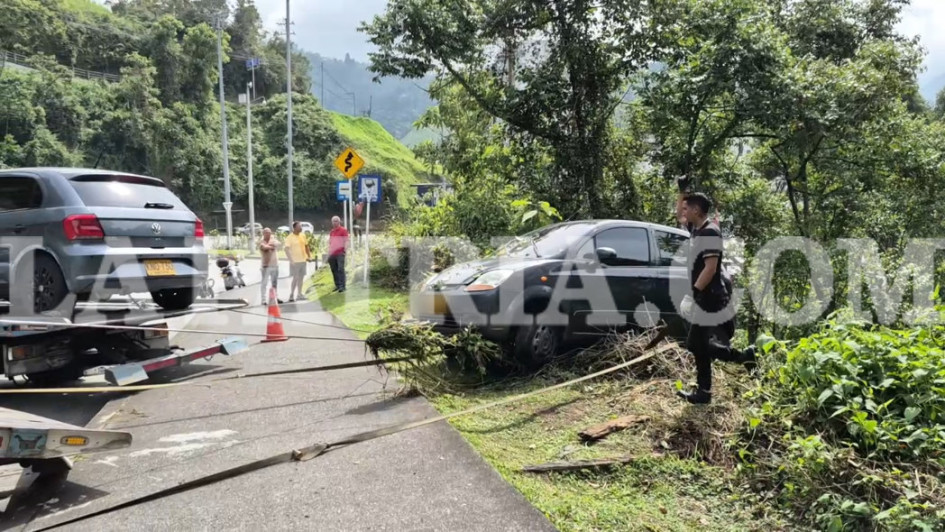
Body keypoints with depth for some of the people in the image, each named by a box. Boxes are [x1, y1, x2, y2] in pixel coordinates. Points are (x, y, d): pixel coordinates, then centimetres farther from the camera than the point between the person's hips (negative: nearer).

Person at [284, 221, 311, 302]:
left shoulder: (303, 236, 8)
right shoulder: (290, 237, -11)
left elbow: (306, 246, 18)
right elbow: (287, 249, -15)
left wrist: (309, 256, 13)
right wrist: (291, 260, -22)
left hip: (303, 260, 6)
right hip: (295, 261, -6)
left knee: (301, 277, 11)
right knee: (295, 278, -6)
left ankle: (299, 294, 20)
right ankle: (291, 295, 3)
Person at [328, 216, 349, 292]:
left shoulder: (343, 230, 0)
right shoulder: (331, 232, 19)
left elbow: (346, 241, -5)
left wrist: (345, 250, -17)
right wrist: (328, 253, 18)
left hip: (340, 253, -6)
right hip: (332, 254, 6)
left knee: (340, 269, -10)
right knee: (334, 270, 8)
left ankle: (342, 286, -10)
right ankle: (337, 285, 16)